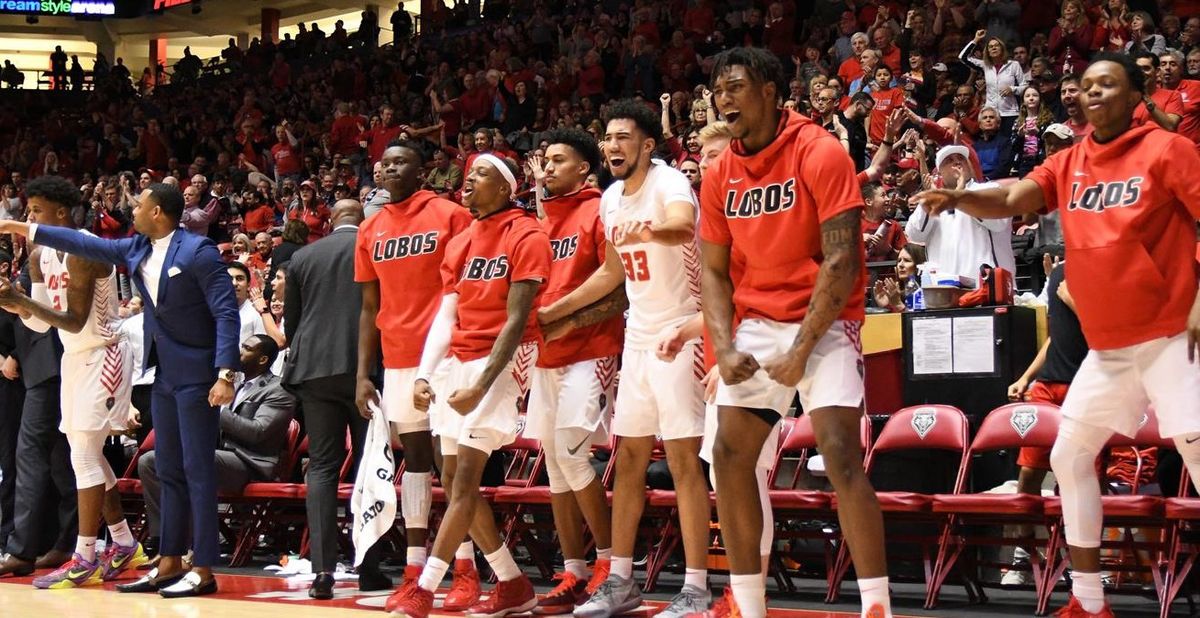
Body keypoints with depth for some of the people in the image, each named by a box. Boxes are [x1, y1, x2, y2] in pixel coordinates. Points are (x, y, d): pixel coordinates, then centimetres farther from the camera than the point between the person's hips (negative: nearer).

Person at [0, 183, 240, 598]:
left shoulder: (198, 251, -14)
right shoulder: (138, 249, 9)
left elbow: (226, 313, -17)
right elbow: (87, 245, 16)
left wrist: (225, 374, -24)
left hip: (197, 375, -8)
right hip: (164, 373, 8)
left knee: (197, 470, -7)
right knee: (169, 471, 10)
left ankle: (204, 571, -4)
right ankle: (170, 564, 16)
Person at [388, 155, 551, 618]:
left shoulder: (525, 236, -9)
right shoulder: (461, 243, 14)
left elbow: (515, 320, -14)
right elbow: (446, 315, 10)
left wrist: (480, 387, -20)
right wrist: (424, 374, -4)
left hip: (502, 359, -8)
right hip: (459, 361, 8)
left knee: (465, 477, -14)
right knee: (454, 479, 8)